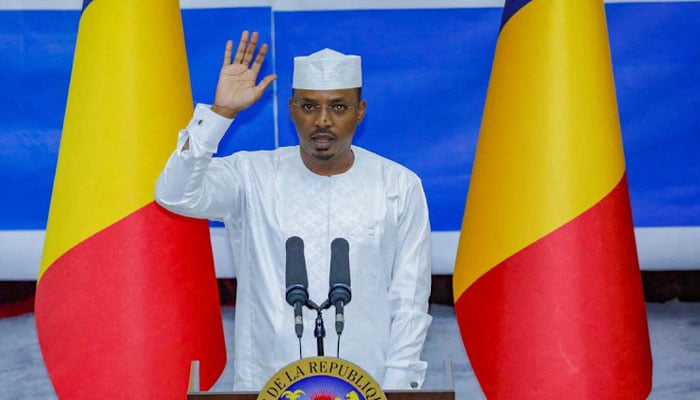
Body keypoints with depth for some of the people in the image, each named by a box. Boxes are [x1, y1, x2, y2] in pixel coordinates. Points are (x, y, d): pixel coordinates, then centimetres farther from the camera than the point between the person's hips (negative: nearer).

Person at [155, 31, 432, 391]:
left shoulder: (400, 187, 0)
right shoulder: (252, 176, -2)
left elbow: (409, 303, 1)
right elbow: (175, 195, -18)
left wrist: (396, 387, -5)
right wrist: (221, 111, -22)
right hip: (266, 386, 0)